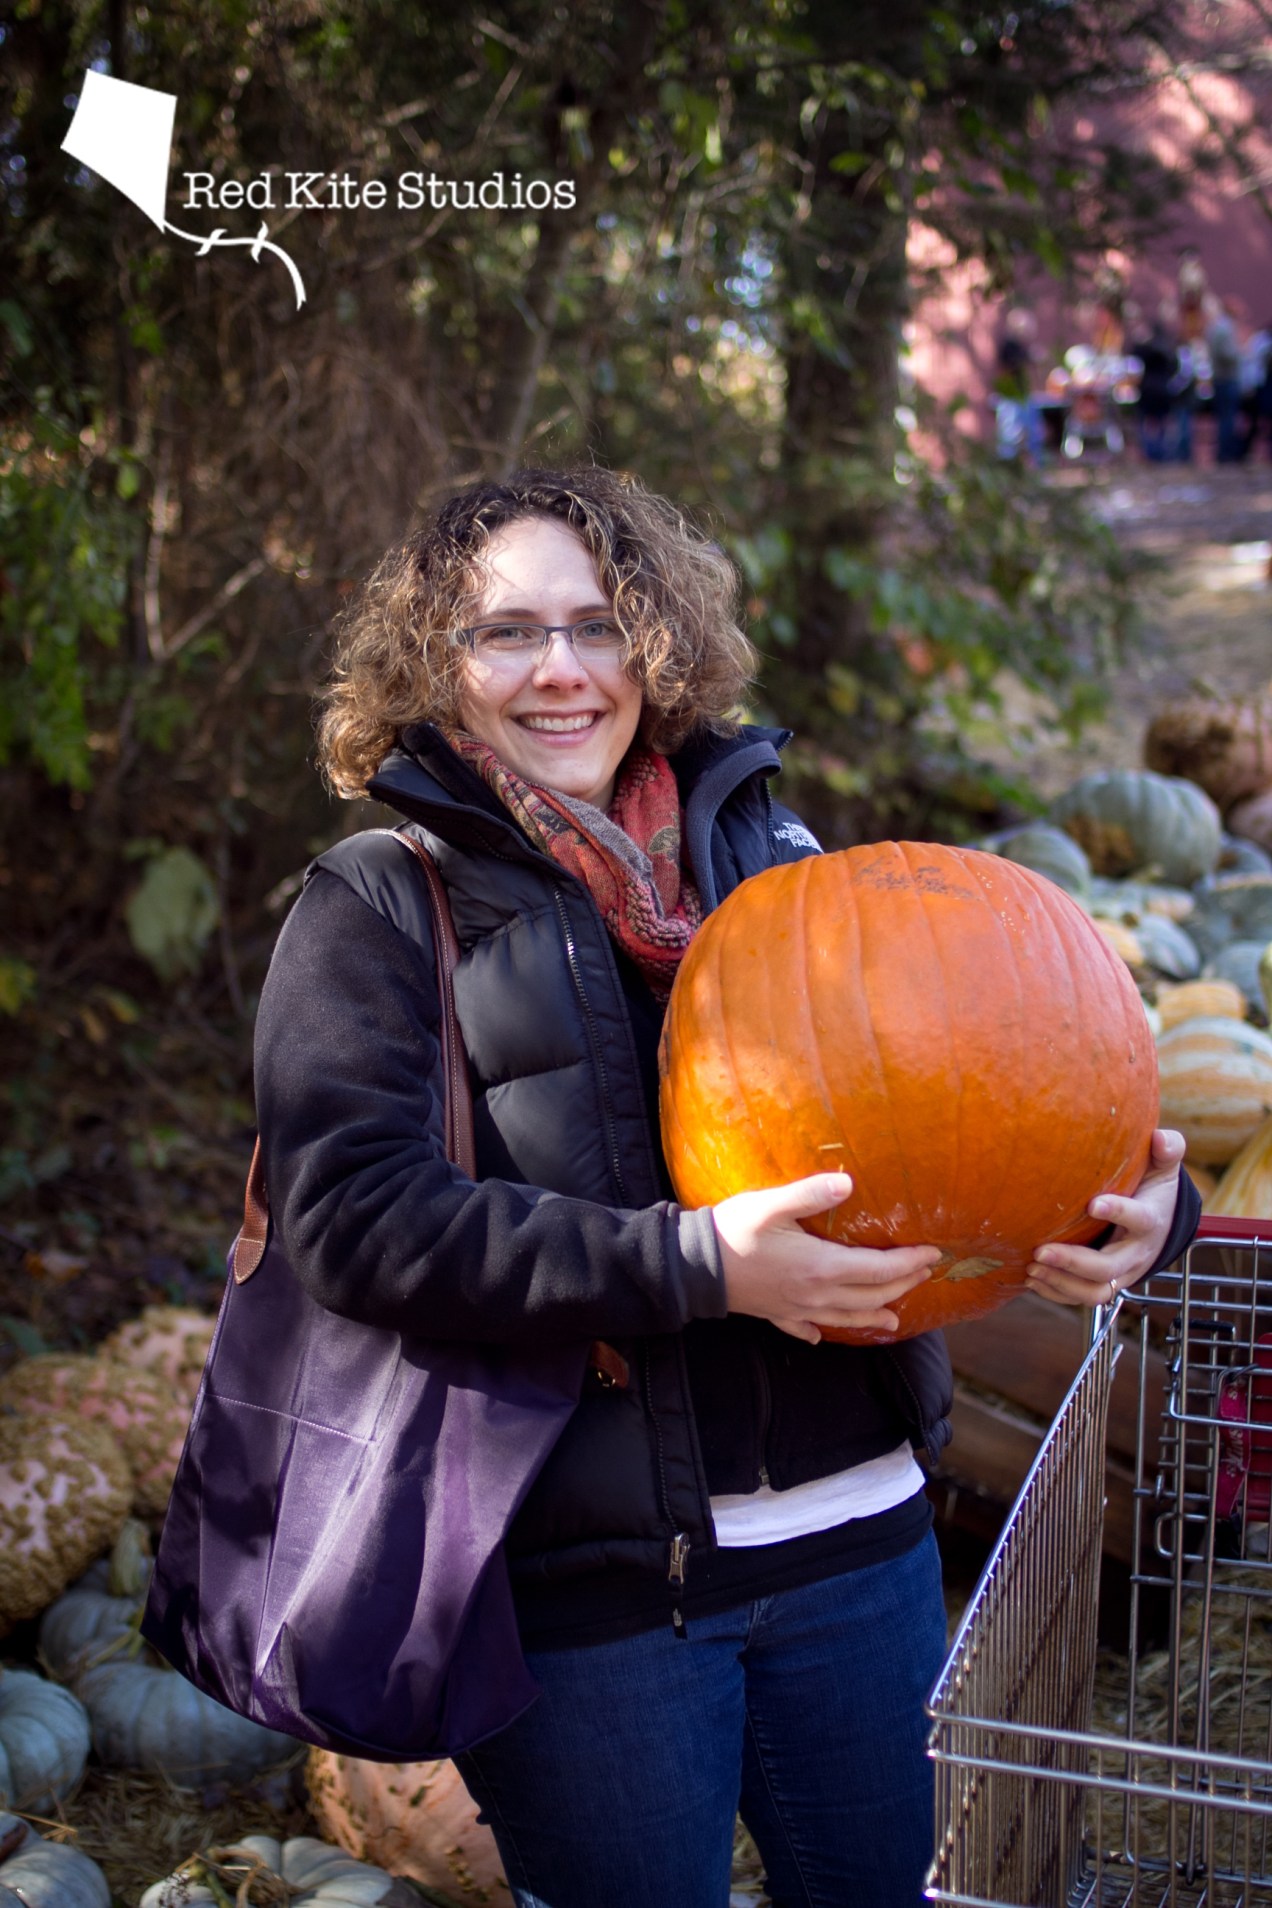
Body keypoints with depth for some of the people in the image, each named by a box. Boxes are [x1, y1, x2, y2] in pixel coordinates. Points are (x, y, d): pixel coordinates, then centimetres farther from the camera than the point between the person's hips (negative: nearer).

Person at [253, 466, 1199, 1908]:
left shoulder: (767, 855, 8)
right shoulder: (379, 908, -4)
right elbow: (354, 1215, -17)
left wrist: (1131, 1200, -15)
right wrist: (691, 1262, -25)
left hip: (853, 1532, 4)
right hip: (582, 1577, -4)